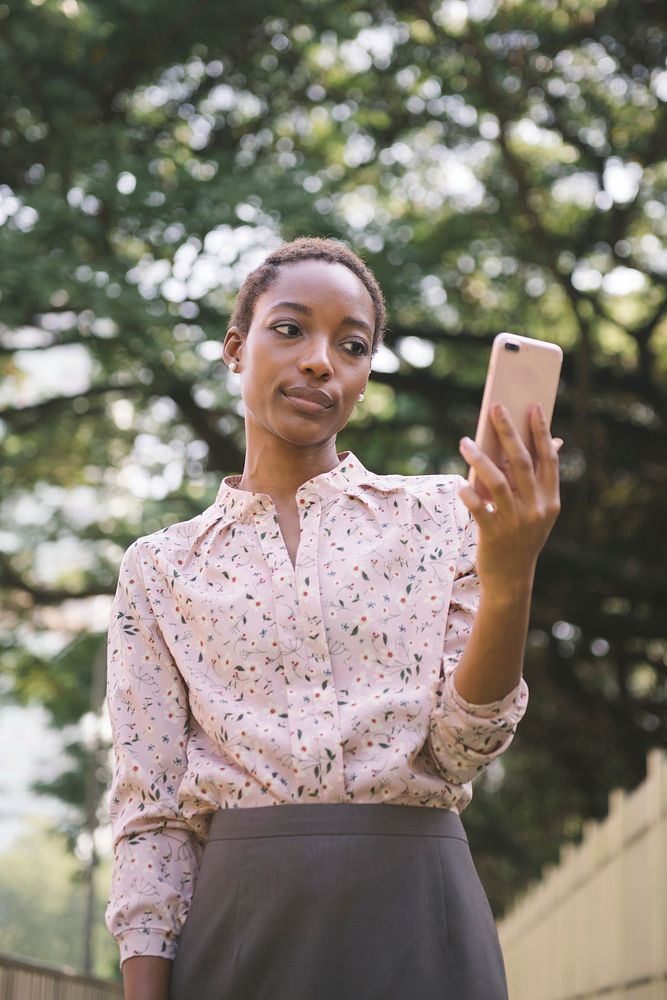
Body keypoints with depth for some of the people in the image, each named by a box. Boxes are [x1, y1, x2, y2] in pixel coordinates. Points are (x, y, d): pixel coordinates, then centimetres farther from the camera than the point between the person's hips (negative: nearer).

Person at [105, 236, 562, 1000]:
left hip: (415, 919, 0)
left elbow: (461, 752, -1)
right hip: (240, 919, 1)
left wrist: (508, 581, -16)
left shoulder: (438, 515, 7)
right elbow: (150, 812, 5)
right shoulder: (161, 566, 9)